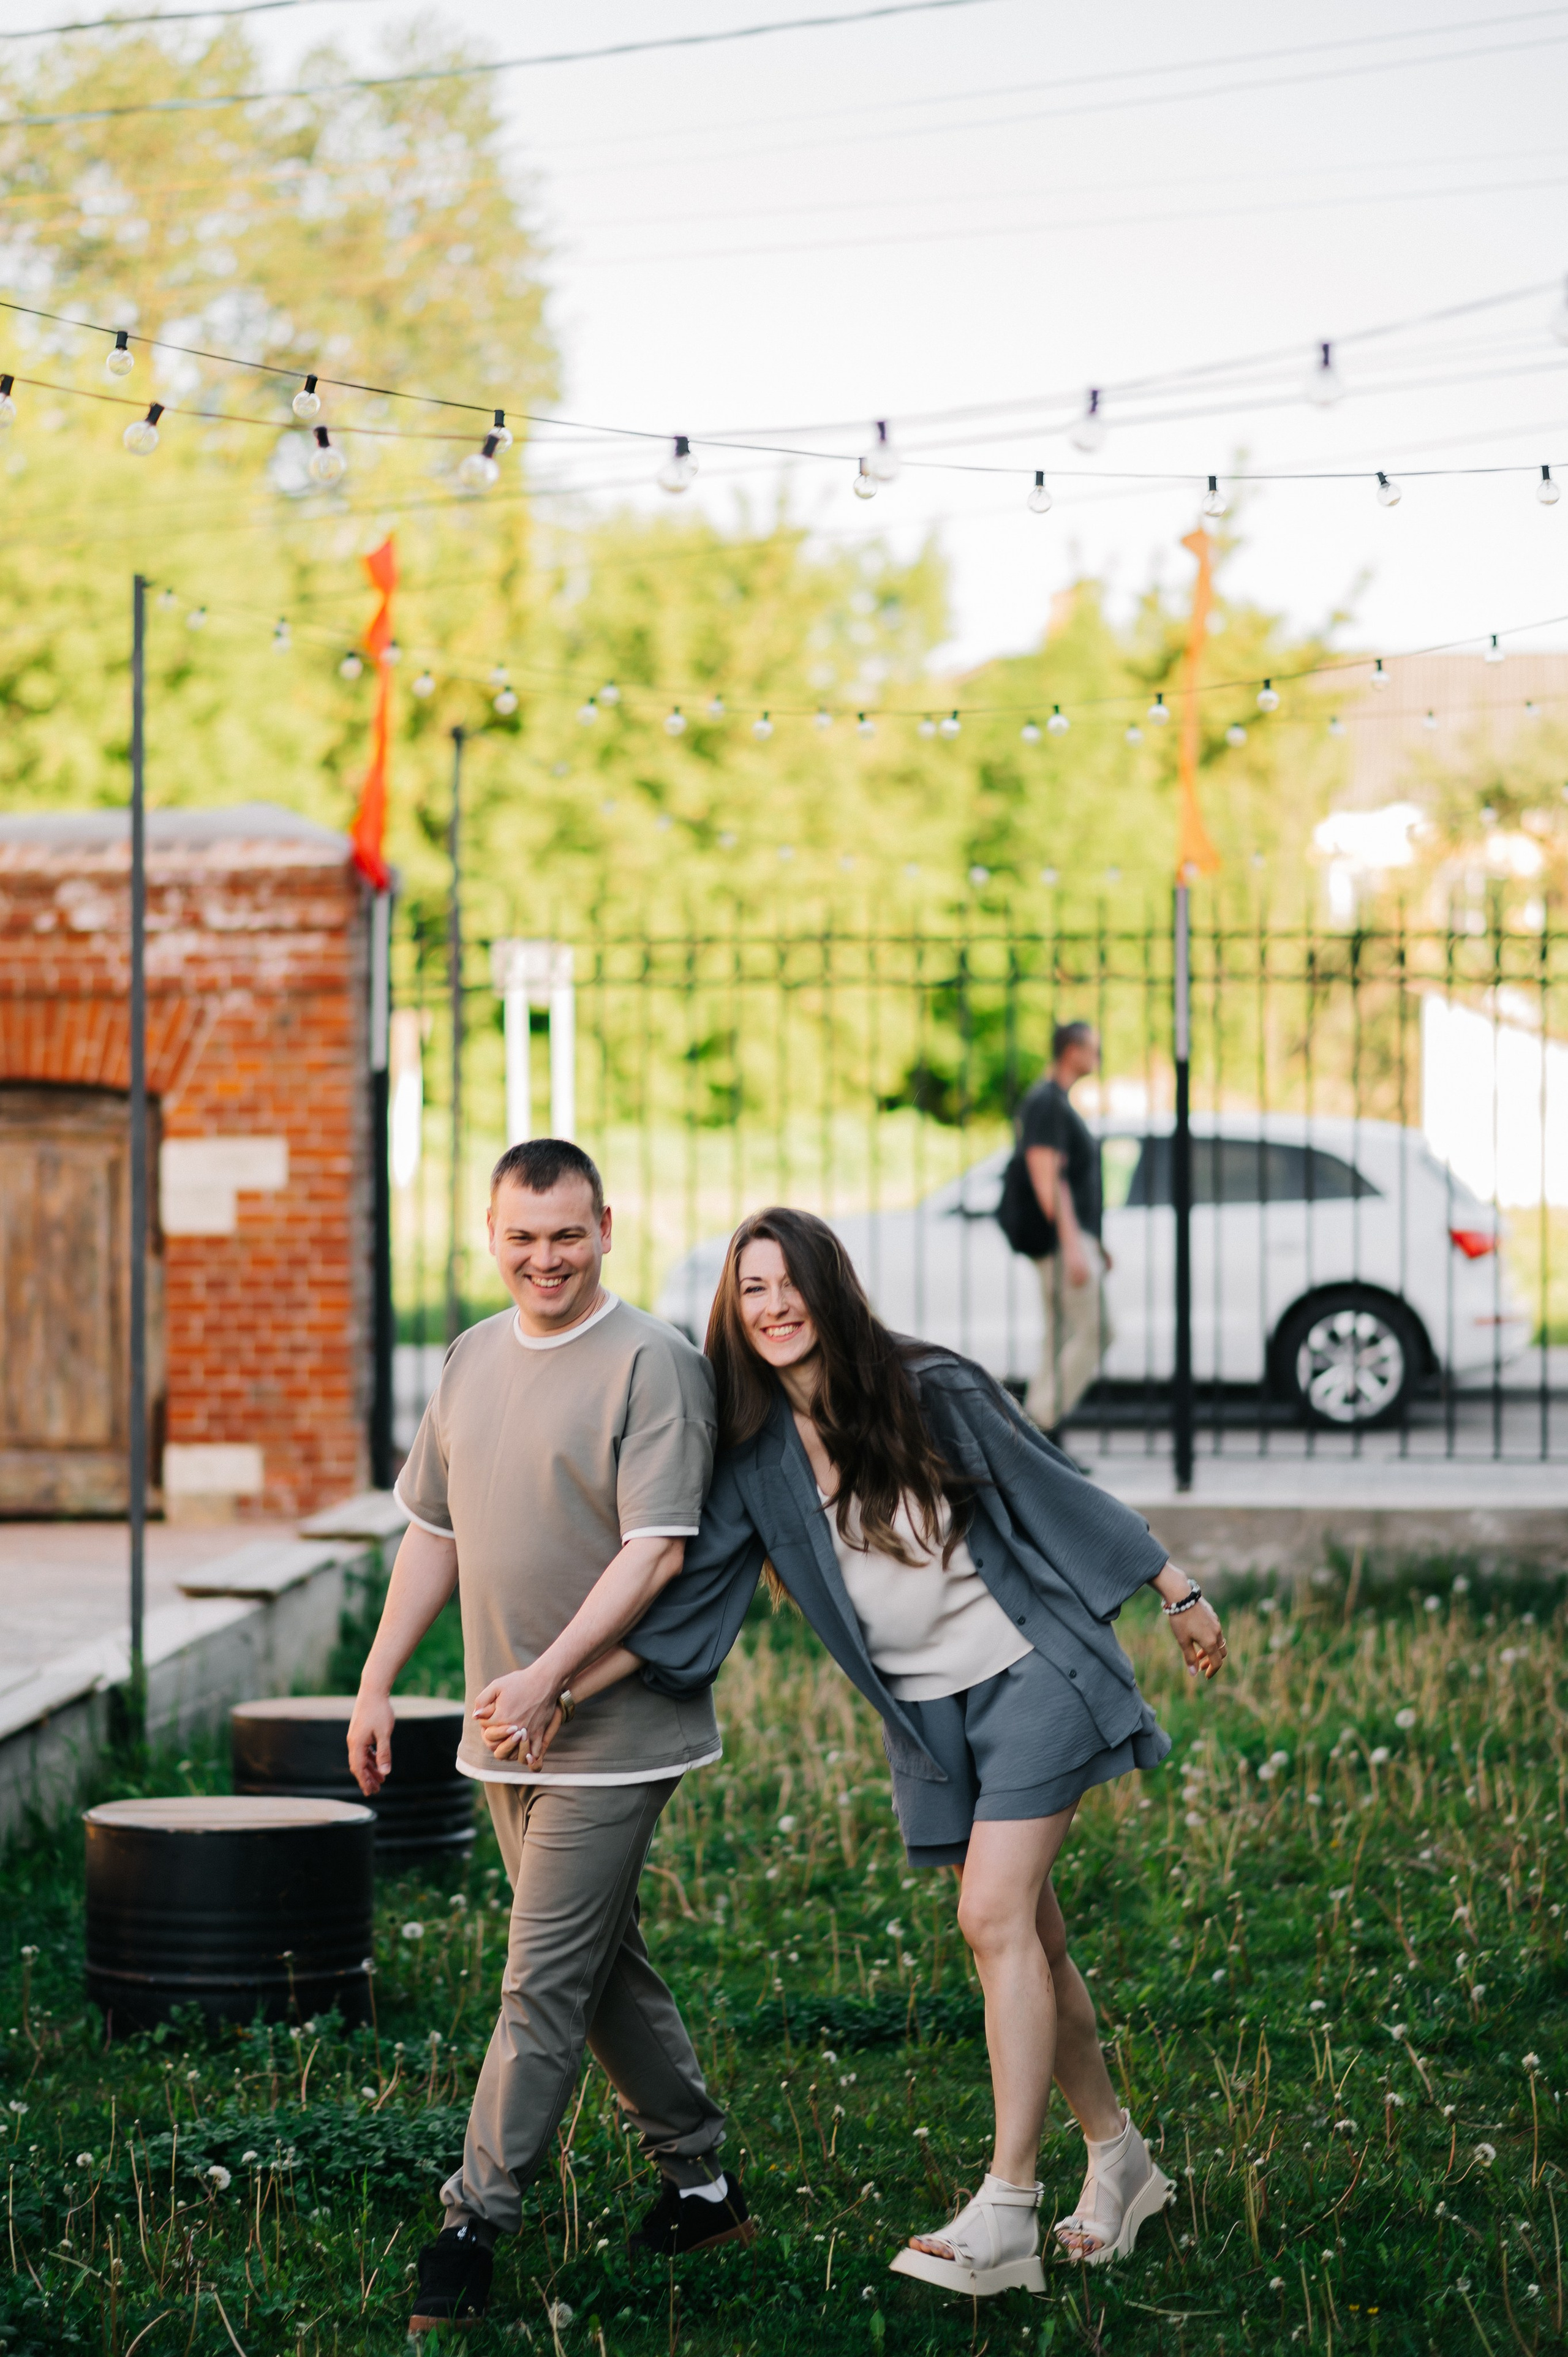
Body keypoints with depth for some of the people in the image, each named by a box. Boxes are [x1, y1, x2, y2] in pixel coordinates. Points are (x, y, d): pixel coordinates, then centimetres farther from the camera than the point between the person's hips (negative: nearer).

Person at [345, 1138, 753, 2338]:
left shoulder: (654, 1362, -12)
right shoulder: (474, 1357, 11)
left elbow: (656, 1550, -19)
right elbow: (434, 1532, 18)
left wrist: (549, 1675, -25)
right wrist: (376, 1682, 14)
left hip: (612, 1730, -7)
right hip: (506, 1733, 8)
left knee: (545, 1982, -6)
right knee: (603, 1960, 14)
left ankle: (477, 2222, -2)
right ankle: (702, 2184, 26)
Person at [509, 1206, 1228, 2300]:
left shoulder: (933, 1389, -11)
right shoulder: (755, 1455, 0)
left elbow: (1060, 1491, -3)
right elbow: (687, 1596, -1)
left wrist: (1179, 1591, 2)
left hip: (1029, 1675, -5)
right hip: (925, 1714, 5)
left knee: (995, 1921, -15)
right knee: (1028, 1936, 10)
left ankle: (1006, 2217, -17)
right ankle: (1120, 2162, 27)